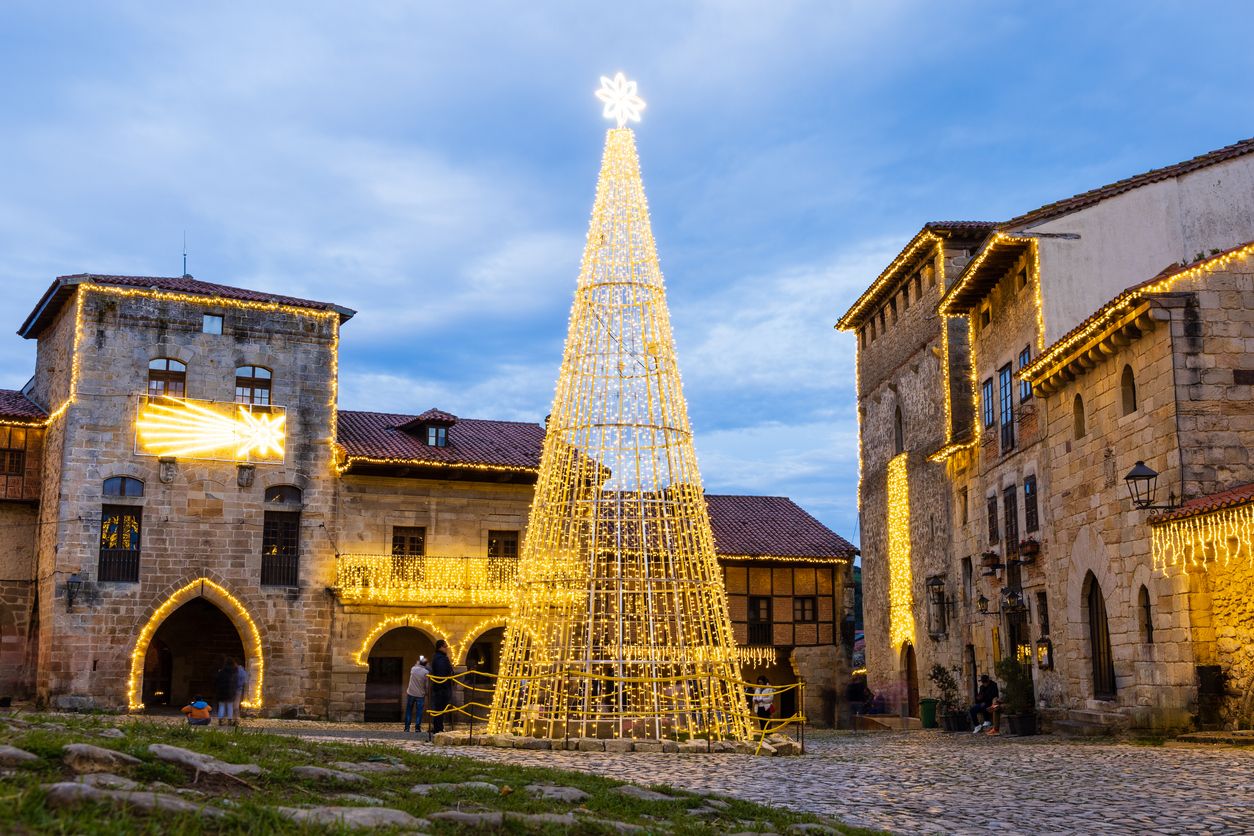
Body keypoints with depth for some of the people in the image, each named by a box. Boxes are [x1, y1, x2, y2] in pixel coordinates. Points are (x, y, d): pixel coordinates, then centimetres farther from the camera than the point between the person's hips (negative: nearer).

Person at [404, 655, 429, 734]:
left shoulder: (413, 669, -5)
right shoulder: (426, 672, -12)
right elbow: (427, 685, -8)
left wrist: (417, 664, 23)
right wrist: (426, 693, 6)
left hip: (410, 693, 2)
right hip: (420, 695, -2)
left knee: (408, 711, 12)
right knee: (419, 712, 6)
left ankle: (407, 728, 12)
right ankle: (417, 728, 3)